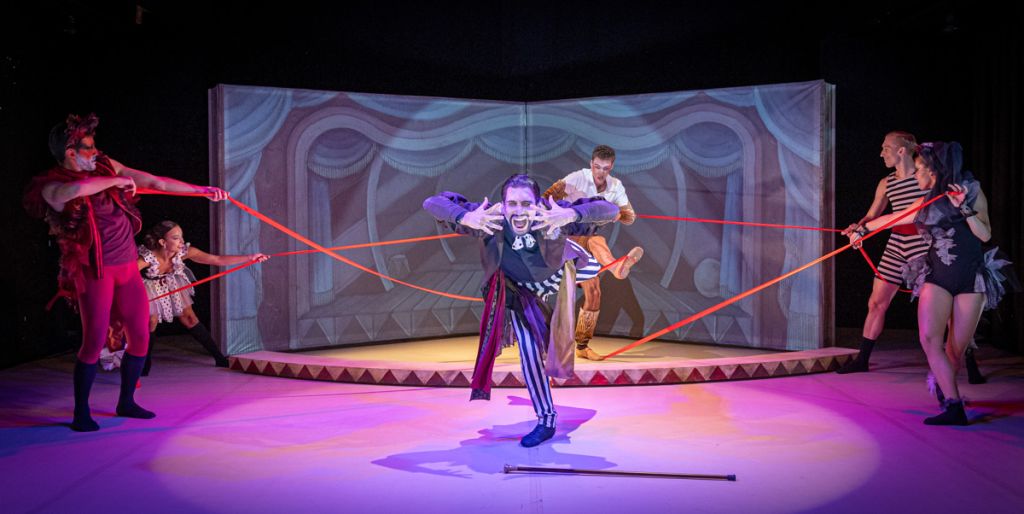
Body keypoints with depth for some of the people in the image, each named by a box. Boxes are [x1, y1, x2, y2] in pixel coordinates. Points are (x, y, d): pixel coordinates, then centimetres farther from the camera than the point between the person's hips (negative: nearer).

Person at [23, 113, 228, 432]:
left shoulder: (106, 167, 8)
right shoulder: (52, 187, -10)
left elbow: (156, 182, 11)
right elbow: (77, 188, -36)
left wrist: (203, 190, 11)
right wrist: (118, 181, -22)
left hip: (127, 267, 6)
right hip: (95, 272, -6)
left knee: (141, 337, 7)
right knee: (95, 341, -8)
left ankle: (126, 402, 24)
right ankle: (81, 413, 9)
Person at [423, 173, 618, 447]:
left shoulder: (553, 218, -45)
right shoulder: (491, 221, -43)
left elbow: (610, 210, -49)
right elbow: (432, 203, -42)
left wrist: (570, 214, -69)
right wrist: (465, 217, -63)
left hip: (556, 273, 1)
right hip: (519, 289, -1)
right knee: (530, 351, 3)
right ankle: (546, 420, 27)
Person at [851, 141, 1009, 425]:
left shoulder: (971, 190, 4)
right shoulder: (926, 203, 14)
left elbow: (985, 234, -3)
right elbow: (890, 218, 30)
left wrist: (964, 207, -14)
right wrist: (862, 228, 41)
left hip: (972, 279, -2)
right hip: (937, 277, 3)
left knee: (957, 348, -1)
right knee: (929, 338, -19)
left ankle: (943, 385, 28)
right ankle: (954, 406, -18)